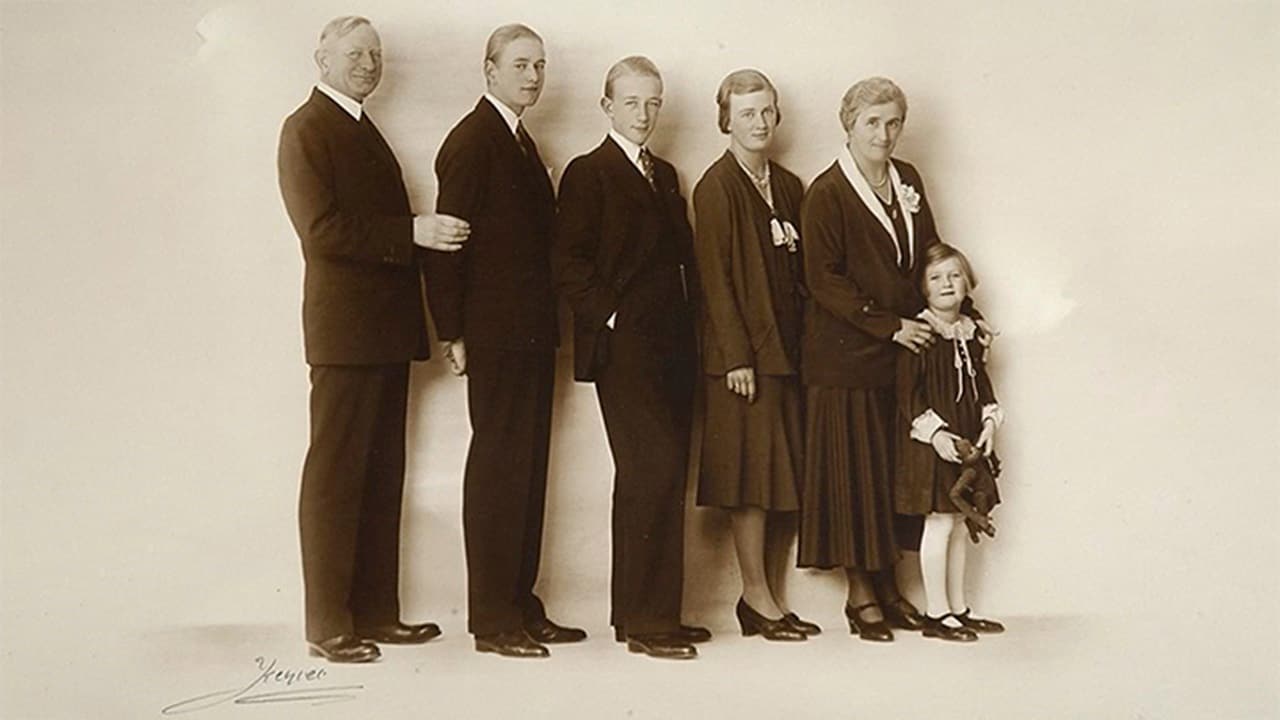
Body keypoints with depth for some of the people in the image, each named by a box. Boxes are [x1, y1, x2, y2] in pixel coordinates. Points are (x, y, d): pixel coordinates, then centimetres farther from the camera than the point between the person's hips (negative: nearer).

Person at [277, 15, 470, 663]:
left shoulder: (365, 132, 21)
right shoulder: (305, 130, -5)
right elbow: (321, 230, -17)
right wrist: (413, 232, -19)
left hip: (387, 329, 9)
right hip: (345, 329, -9)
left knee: (382, 476, 11)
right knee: (335, 475, -3)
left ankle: (375, 612, 19)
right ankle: (327, 626, 5)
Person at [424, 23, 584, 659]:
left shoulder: (520, 141, 19)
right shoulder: (472, 140, -9)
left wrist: (549, 324, 12)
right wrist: (454, 333, -16)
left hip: (531, 332, 9)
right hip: (496, 334, -9)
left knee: (527, 468, 11)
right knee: (496, 468, -4)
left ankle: (521, 606, 20)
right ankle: (492, 619, 5)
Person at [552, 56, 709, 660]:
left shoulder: (664, 175, 20)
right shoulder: (587, 173, -1)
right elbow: (569, 264, -9)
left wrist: (688, 331, 8)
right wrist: (612, 317, -12)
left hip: (670, 347, 7)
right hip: (623, 346, -7)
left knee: (661, 476, 8)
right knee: (654, 470, -11)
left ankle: (651, 611, 17)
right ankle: (644, 621, -3)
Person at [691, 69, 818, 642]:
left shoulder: (788, 186, 15)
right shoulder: (715, 188, -5)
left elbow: (799, 271, 16)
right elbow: (715, 278, -11)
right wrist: (736, 357, -15)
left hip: (788, 349, 7)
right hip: (745, 353, -7)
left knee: (789, 476, 8)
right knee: (753, 476, -3)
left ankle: (772, 598, 17)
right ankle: (756, 598, 9)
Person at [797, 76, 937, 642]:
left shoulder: (907, 180, 11)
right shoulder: (826, 193, -8)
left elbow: (928, 257, 16)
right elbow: (823, 280, -13)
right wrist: (890, 326, -15)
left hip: (904, 349, 6)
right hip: (846, 356, -6)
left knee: (897, 468, 9)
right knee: (854, 470, 0)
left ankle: (887, 584, 21)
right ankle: (859, 592, 12)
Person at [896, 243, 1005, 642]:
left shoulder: (971, 332, 10)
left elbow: (982, 382, 16)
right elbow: (907, 392, -14)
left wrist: (989, 421, 2)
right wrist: (934, 431, -20)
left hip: (968, 440, 7)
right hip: (932, 442, -7)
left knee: (958, 525, 13)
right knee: (939, 523, -4)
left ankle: (958, 608, 23)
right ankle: (936, 613, 6)